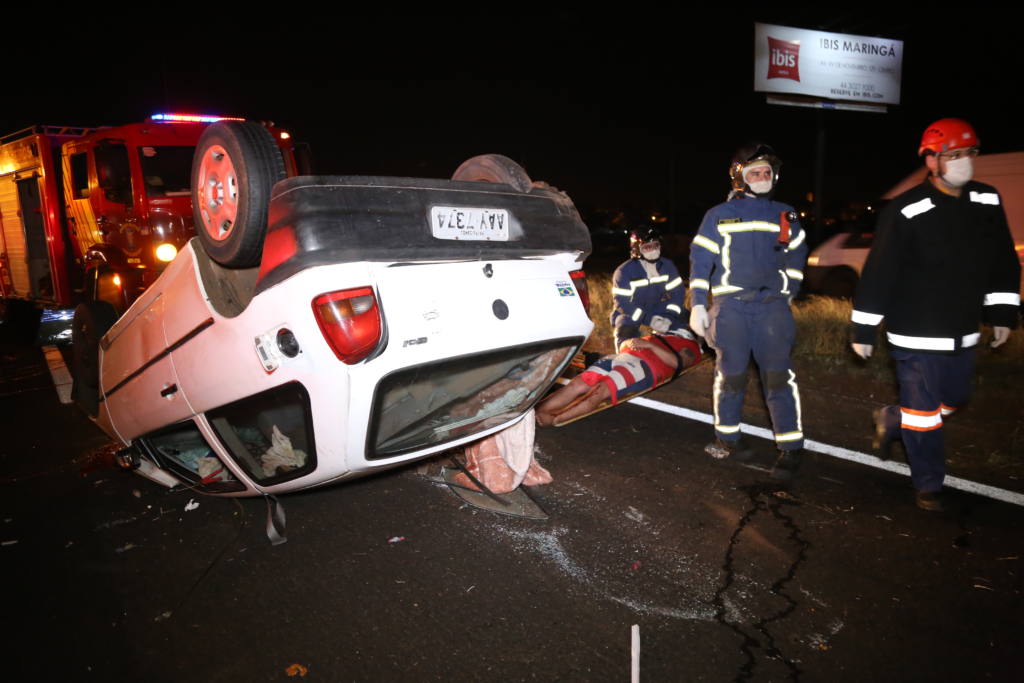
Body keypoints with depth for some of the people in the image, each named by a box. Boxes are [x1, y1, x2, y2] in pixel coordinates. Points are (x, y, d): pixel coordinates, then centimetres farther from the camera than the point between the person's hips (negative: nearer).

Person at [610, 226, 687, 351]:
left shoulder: (667, 265, -6)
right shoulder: (624, 272, -19)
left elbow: (677, 292, -7)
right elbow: (623, 303, -24)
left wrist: (669, 316, -24)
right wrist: (648, 320, -32)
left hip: (658, 310, 5)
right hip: (631, 313, -5)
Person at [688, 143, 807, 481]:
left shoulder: (785, 216, 14)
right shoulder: (718, 216, 6)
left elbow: (795, 257, 22)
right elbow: (700, 260, 4)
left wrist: (787, 293, 14)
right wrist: (697, 305, -3)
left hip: (772, 304, 2)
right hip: (730, 305, -1)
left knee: (778, 375, -5)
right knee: (731, 374, 3)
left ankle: (791, 449, 1)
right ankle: (728, 439, 19)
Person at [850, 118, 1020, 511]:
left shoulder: (988, 203, 3)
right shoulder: (905, 212, -16)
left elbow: (1003, 262, 13)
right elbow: (879, 273, -16)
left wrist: (1002, 313, 11)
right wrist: (864, 329, -15)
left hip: (962, 332, 7)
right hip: (917, 333, -6)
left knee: (954, 398, 20)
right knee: (924, 411, 2)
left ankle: (892, 419, 45)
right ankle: (928, 487, 18)